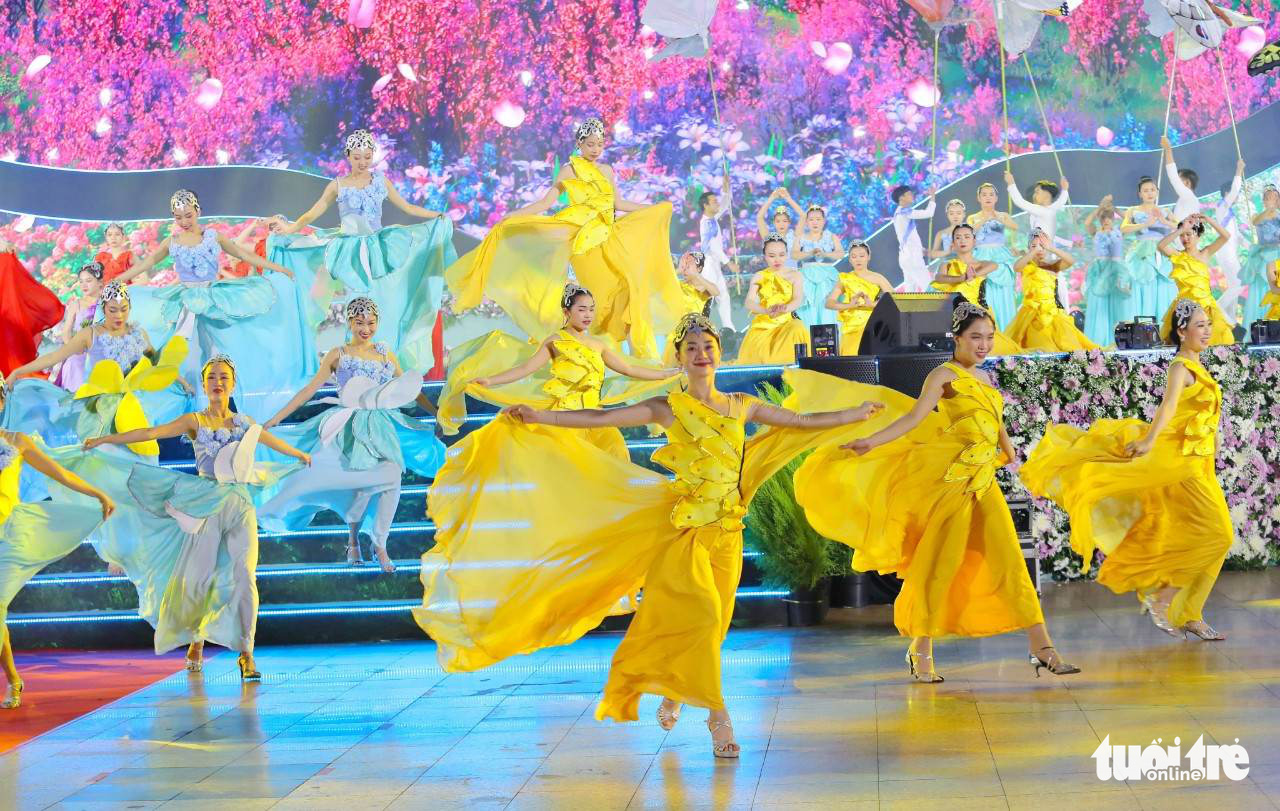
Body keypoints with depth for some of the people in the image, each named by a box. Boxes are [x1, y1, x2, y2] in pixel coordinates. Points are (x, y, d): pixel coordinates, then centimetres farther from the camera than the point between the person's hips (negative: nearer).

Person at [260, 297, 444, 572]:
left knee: (393, 477, -18)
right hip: (351, 425, -3)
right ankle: (353, 537, -2)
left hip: (382, 425, 3)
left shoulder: (385, 353, 14)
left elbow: (410, 388, 19)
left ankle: (379, 544, -4)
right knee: (378, 475, -23)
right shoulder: (338, 354, 4)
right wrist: (275, 419, -1)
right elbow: (310, 390, 3)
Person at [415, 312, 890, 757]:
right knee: (700, 614, -17)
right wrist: (541, 418, -18)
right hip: (686, 527, -4)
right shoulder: (668, 408, -2)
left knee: (710, 623, 8)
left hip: (727, 530, 4)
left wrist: (856, 414, 25)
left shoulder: (743, 407, 9)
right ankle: (718, 715, -8)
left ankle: (674, 692, 33)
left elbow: (802, 422, 20)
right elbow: (601, 418, -9)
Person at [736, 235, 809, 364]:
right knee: (756, 350, -27)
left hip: (787, 322, 0)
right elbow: (749, 303, -6)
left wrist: (785, 308, -35)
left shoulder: (795, 275, 6)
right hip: (763, 323, 0)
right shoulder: (759, 277, 8)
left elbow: (798, 300, -10)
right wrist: (767, 310, -29)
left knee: (797, 329, -33)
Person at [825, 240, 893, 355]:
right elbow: (829, 303, 1)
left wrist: (873, 304, -19)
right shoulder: (845, 279, 10)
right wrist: (849, 305, -16)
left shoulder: (877, 278, 8)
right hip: (851, 327, 1)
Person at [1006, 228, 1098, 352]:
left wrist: (1051, 249, -18)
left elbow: (1071, 261, -9)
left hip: (1052, 312, 3)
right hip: (1032, 312, -3)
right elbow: (1016, 267, -21)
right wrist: (1035, 249, -24)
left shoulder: (1053, 267, 9)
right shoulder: (1027, 266, 3)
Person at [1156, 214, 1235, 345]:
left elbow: (1225, 236, 4)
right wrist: (1181, 229, -17)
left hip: (1206, 305, 2)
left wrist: (1207, 219, -4)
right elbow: (1160, 246, -15)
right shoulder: (1177, 255, 4)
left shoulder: (1205, 254, 10)